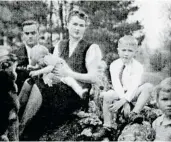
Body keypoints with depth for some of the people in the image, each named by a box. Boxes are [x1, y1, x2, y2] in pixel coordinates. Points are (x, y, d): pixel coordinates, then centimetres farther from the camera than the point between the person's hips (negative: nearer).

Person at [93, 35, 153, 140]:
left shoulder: (138, 66, -9)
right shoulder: (114, 65, -5)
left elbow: (134, 86, -20)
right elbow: (116, 84, -16)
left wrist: (122, 101, -32)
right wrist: (125, 103, -28)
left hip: (132, 95, 0)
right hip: (119, 94, 1)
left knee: (148, 87, -26)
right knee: (108, 95, -31)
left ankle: (134, 113, -31)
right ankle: (107, 126, -20)